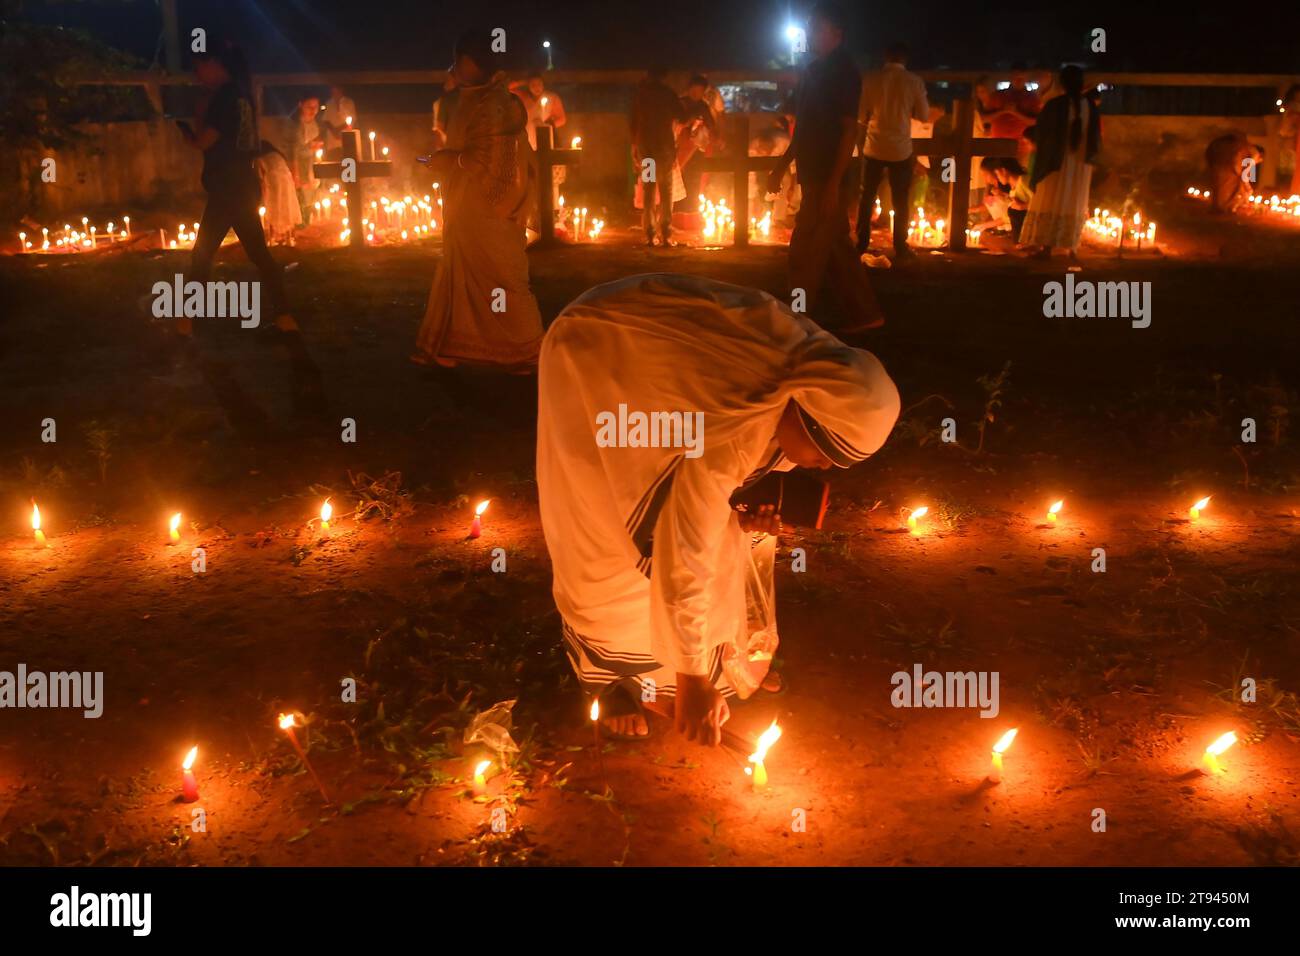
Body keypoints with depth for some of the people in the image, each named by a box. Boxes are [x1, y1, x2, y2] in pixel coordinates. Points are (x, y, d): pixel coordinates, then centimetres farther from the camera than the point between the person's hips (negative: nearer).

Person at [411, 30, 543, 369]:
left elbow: (487, 160, -24)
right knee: (459, 275, 13)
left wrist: (444, 161, -13)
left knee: (499, 279, -2)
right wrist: (444, 161, 8)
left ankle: (526, 351, 9)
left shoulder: (493, 103, -18)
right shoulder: (475, 100, 12)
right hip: (470, 209, 10)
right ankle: (444, 347, 20)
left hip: (488, 210, -10)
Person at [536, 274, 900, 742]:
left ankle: (733, 655, 23)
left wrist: (752, 508, -11)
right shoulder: (733, 427, -42)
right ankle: (610, 675, 14)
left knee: (726, 528, 5)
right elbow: (685, 558, -36)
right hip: (594, 357, -7)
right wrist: (692, 679, -28)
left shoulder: (821, 364, -20)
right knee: (613, 542, -6)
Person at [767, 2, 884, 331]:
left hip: (826, 178, -9)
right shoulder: (815, 70, 14)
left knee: (805, 252, -5)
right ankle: (865, 313, 20)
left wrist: (833, 184, -22)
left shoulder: (843, 71, -12)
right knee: (835, 246, 13)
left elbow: (849, 130, -17)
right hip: (814, 176, 9)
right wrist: (781, 168, 21)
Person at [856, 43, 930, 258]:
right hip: (900, 149, -1)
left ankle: (861, 244, 15)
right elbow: (924, 116, 0)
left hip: (875, 147, 1)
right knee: (900, 201, 8)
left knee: (867, 198, 12)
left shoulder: (872, 79, -3)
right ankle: (900, 247, 11)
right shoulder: (914, 81, -6)